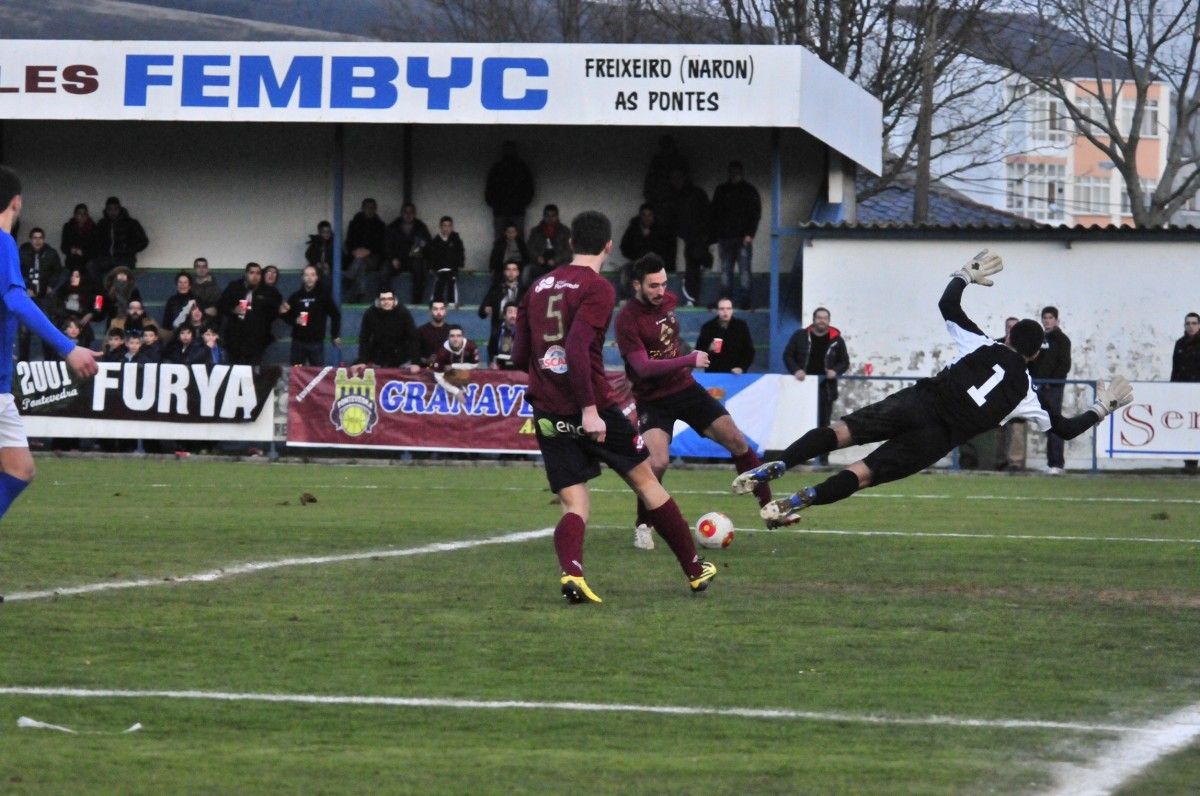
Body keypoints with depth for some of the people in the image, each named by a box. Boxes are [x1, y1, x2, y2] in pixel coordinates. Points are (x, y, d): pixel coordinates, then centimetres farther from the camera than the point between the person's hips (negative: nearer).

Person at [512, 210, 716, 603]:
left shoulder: (539, 287, 11)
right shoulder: (598, 288, -8)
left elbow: (519, 356, 13)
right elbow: (577, 347, -22)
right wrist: (589, 407, -24)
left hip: (549, 415, 5)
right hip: (591, 409, -5)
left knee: (574, 506, 4)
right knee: (645, 480, 13)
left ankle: (570, 572, -27)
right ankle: (695, 571, 23)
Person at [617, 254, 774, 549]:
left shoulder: (669, 300, 0)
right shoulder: (628, 319, -21)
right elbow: (643, 367, -29)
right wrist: (689, 360, -32)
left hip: (685, 388, 6)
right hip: (653, 400, -6)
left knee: (737, 441, 2)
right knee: (658, 463, -25)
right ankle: (643, 527, -1)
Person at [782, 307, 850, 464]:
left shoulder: (836, 340, 6)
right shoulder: (801, 336, 5)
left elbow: (845, 362, 12)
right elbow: (788, 355, 8)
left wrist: (835, 371, -8)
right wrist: (795, 370, -9)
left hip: (826, 387, 0)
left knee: (823, 422, -1)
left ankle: (823, 456, 3)